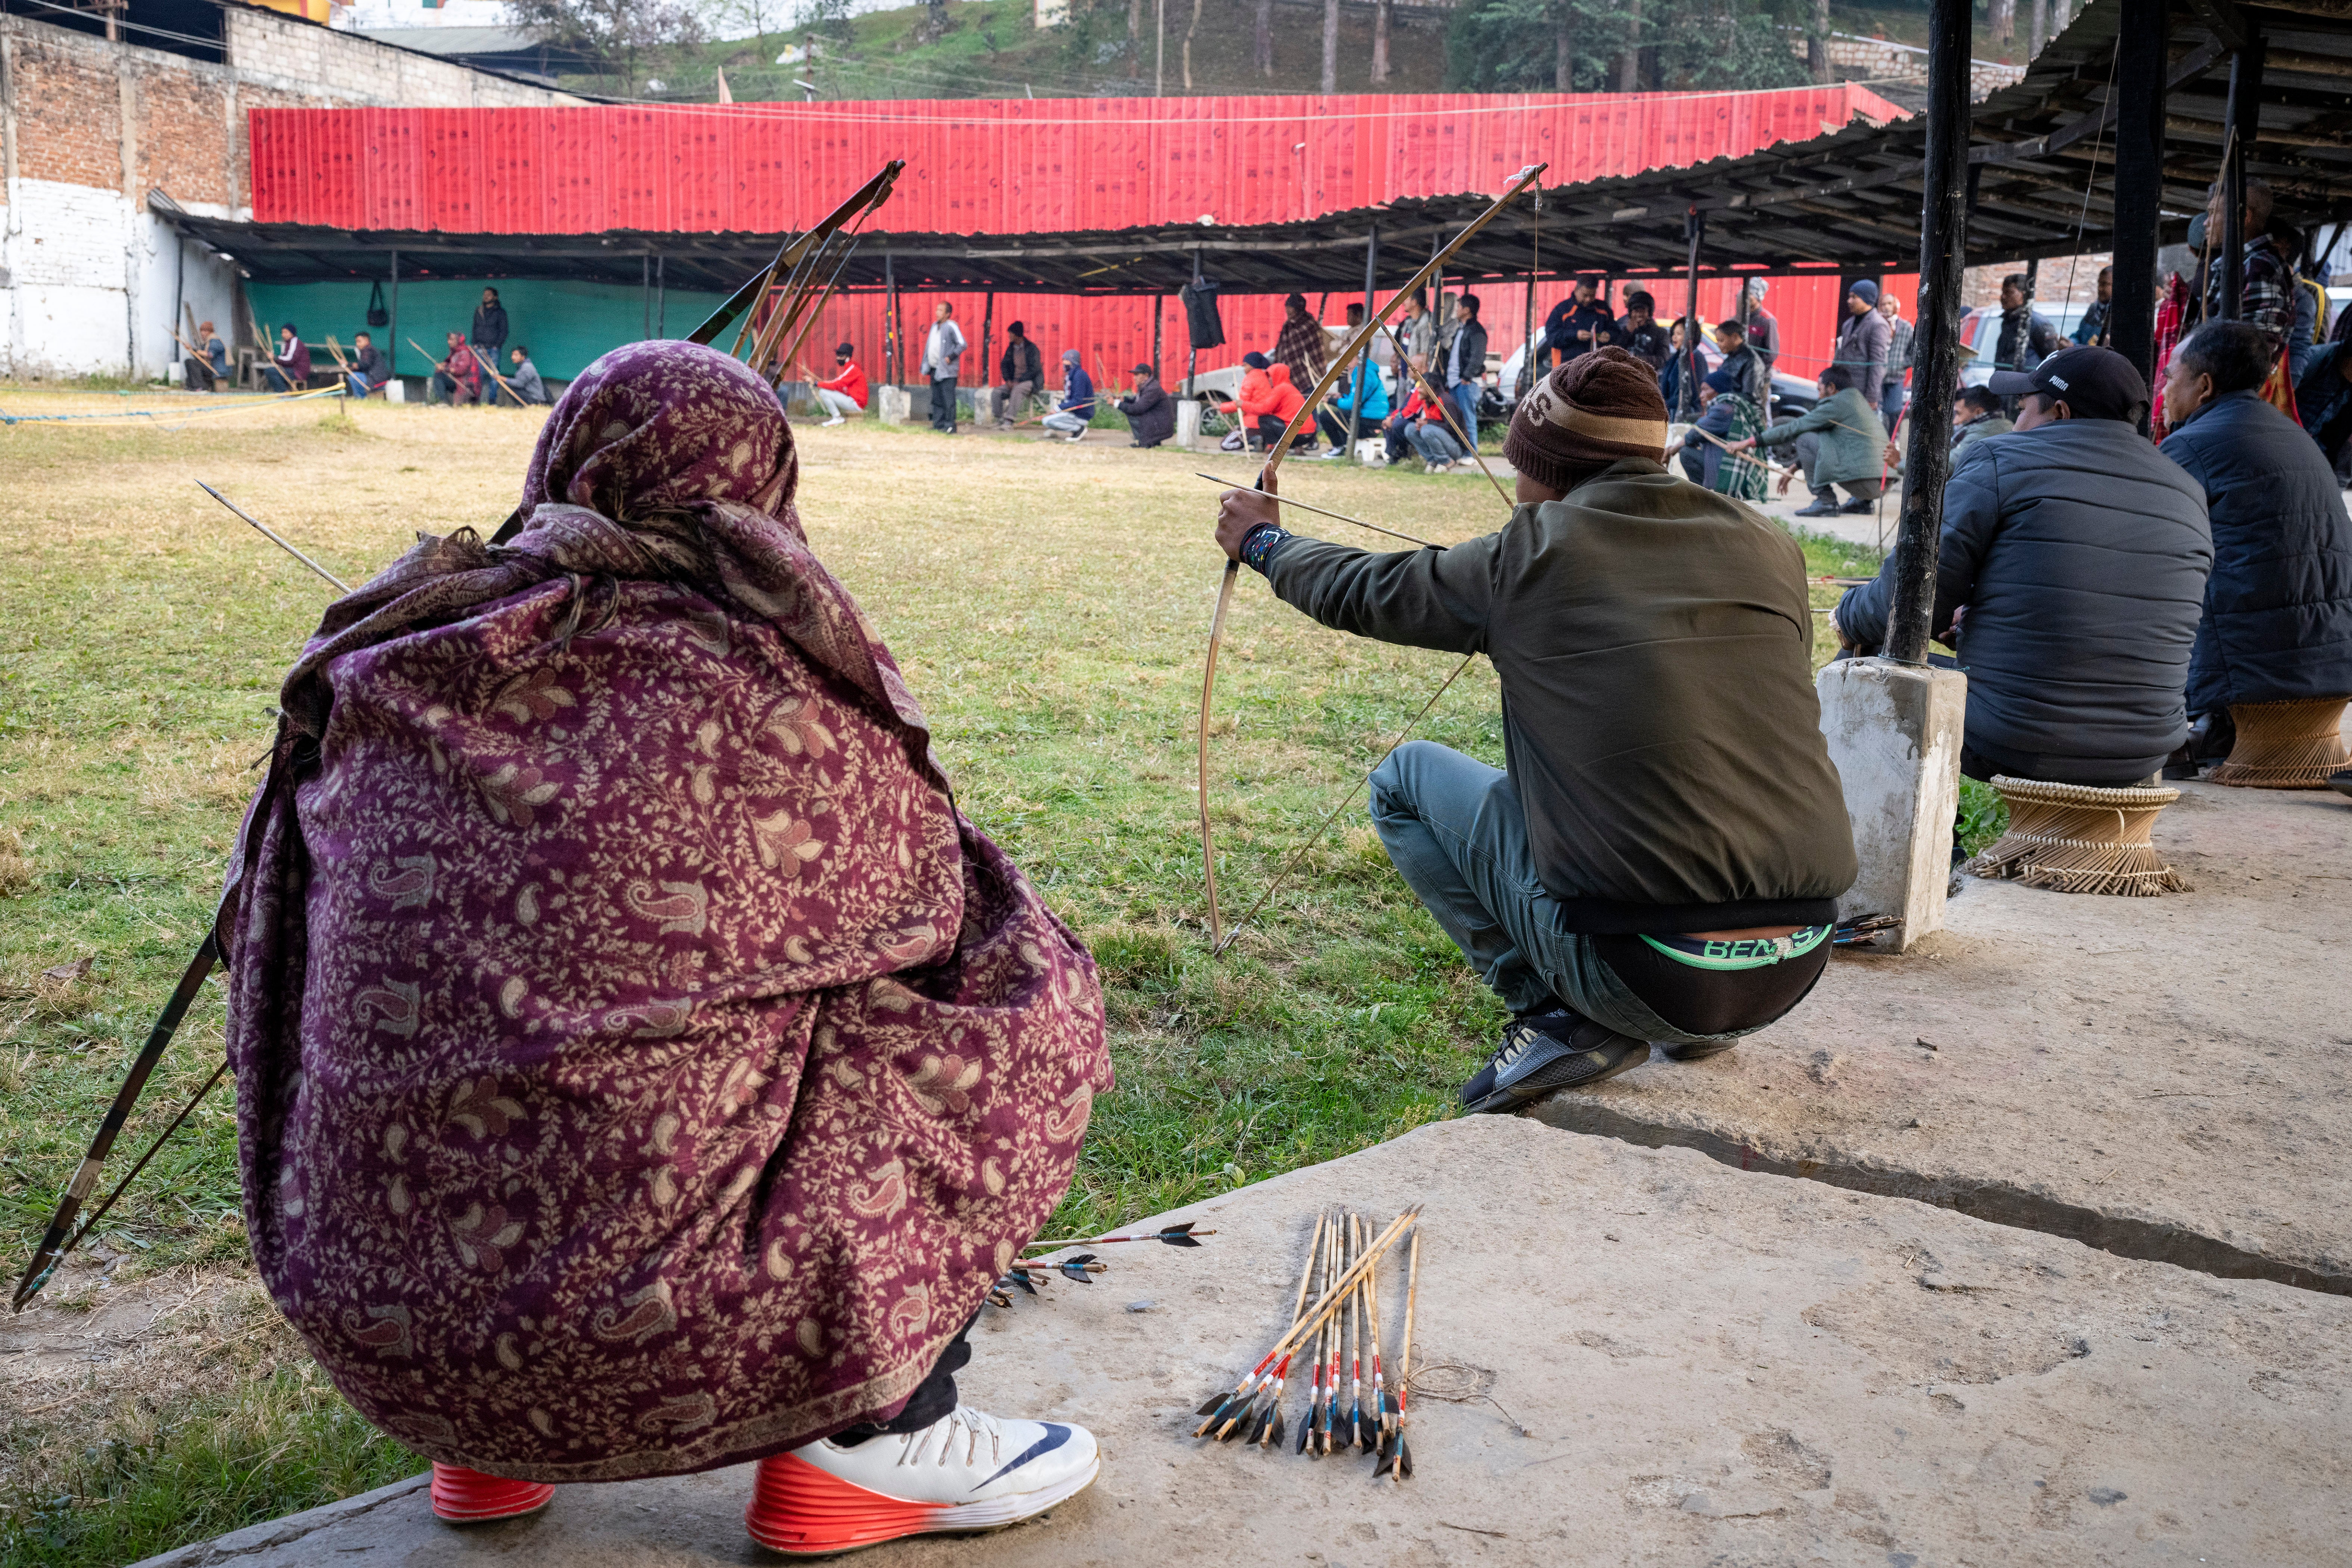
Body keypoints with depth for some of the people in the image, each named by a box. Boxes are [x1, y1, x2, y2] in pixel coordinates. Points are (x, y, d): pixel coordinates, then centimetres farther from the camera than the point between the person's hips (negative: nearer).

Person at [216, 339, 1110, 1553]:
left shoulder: (385, 681, 3)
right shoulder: (754, 689, -11)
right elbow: (931, 896, 4)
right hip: (640, 1334, -6)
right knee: (1017, 1005, 9)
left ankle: (490, 1446, 27)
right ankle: (866, 1436, 13)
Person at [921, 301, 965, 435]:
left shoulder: (951, 326, -8)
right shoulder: (935, 326, 16)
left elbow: (962, 344, -13)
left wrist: (951, 357, -16)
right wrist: (926, 365, 17)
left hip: (946, 372, -8)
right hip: (935, 370, 8)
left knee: (948, 399, -8)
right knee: (936, 400, 12)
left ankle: (950, 426, -6)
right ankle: (938, 424, 18)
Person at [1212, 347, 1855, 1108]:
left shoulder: (1529, 558, -4)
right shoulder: (1773, 551, 6)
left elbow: (1360, 591, 14)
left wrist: (1263, 542, 35)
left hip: (1641, 977, -5)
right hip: (1796, 972, 5)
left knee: (1404, 779, 14)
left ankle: (1561, 1015, 3)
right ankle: (1700, 1026, 22)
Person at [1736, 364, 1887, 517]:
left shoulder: (1837, 405, -3)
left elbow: (1795, 428, -3)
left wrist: (1750, 442, 0)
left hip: (1860, 481, -9)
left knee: (1804, 438, -3)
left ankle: (1826, 501, -4)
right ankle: (1861, 501, 17)